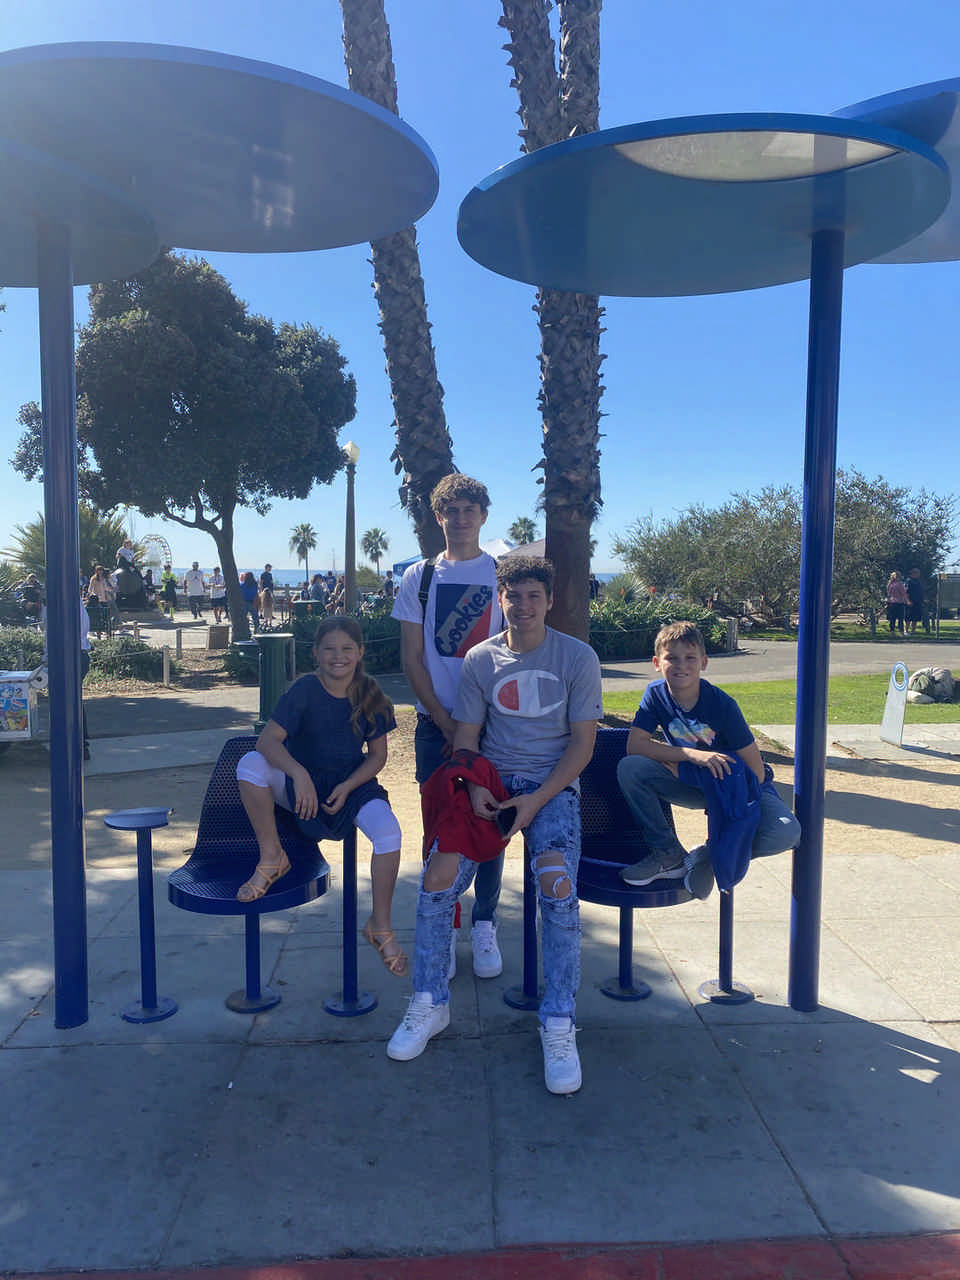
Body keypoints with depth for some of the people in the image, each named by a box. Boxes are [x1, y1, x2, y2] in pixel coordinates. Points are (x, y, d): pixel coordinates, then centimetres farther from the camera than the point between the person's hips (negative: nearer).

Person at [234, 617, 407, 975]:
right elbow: (268, 740, -21)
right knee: (250, 764, -29)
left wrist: (347, 787, -16)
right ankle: (271, 857, -9)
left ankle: (380, 925, -7)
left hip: (352, 782, 0)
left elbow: (377, 755, 1)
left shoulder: (371, 697, -5)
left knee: (389, 830, -29)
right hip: (300, 780, 0)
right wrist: (298, 774, -38)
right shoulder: (304, 691, -10)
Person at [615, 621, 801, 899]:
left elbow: (756, 771, -19)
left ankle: (710, 857, -2)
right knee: (630, 768, -24)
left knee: (786, 833, -31)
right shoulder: (656, 694, -11)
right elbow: (634, 745, -19)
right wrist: (691, 754, -32)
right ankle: (669, 855, -7)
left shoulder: (721, 704, -21)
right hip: (693, 784, 2)